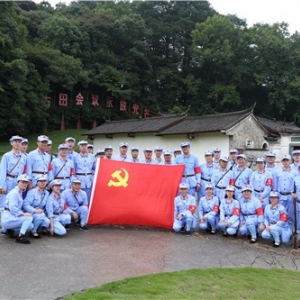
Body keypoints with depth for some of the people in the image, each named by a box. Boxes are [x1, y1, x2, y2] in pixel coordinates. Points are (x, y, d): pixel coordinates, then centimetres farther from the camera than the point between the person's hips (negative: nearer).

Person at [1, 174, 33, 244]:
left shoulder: (20, 193, 15)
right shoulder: (14, 193, -13)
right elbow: (13, 208, -22)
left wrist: (23, 213, -5)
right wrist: (23, 214, -22)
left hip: (13, 217, 9)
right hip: (8, 218, -9)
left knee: (31, 226, -1)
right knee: (29, 217, -20)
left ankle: (9, 230, 9)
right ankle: (20, 237, -19)